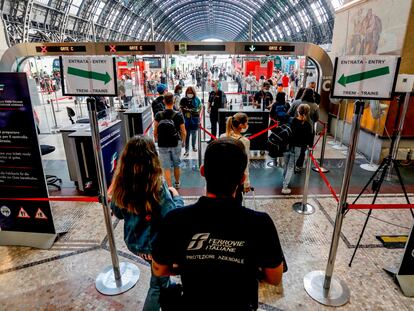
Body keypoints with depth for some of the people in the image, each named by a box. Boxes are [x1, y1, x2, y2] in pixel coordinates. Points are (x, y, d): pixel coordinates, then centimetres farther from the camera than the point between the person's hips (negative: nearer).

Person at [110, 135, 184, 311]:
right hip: (155, 245, -6)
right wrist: (176, 197, -7)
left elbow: (118, 213, 2)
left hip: (133, 243, 7)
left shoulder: (120, 183, -13)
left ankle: (167, 288, 58)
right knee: (157, 285, 20)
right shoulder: (156, 185, -30)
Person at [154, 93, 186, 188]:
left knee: (166, 167, 7)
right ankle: (177, 184, 37)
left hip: (162, 145, 0)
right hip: (176, 144, 1)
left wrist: (157, 140, 13)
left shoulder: (158, 115, -8)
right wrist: (183, 142, 12)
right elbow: (183, 132, -6)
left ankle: (169, 187, 9)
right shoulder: (178, 115, -10)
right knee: (176, 165, 19)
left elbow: (155, 132, -6)